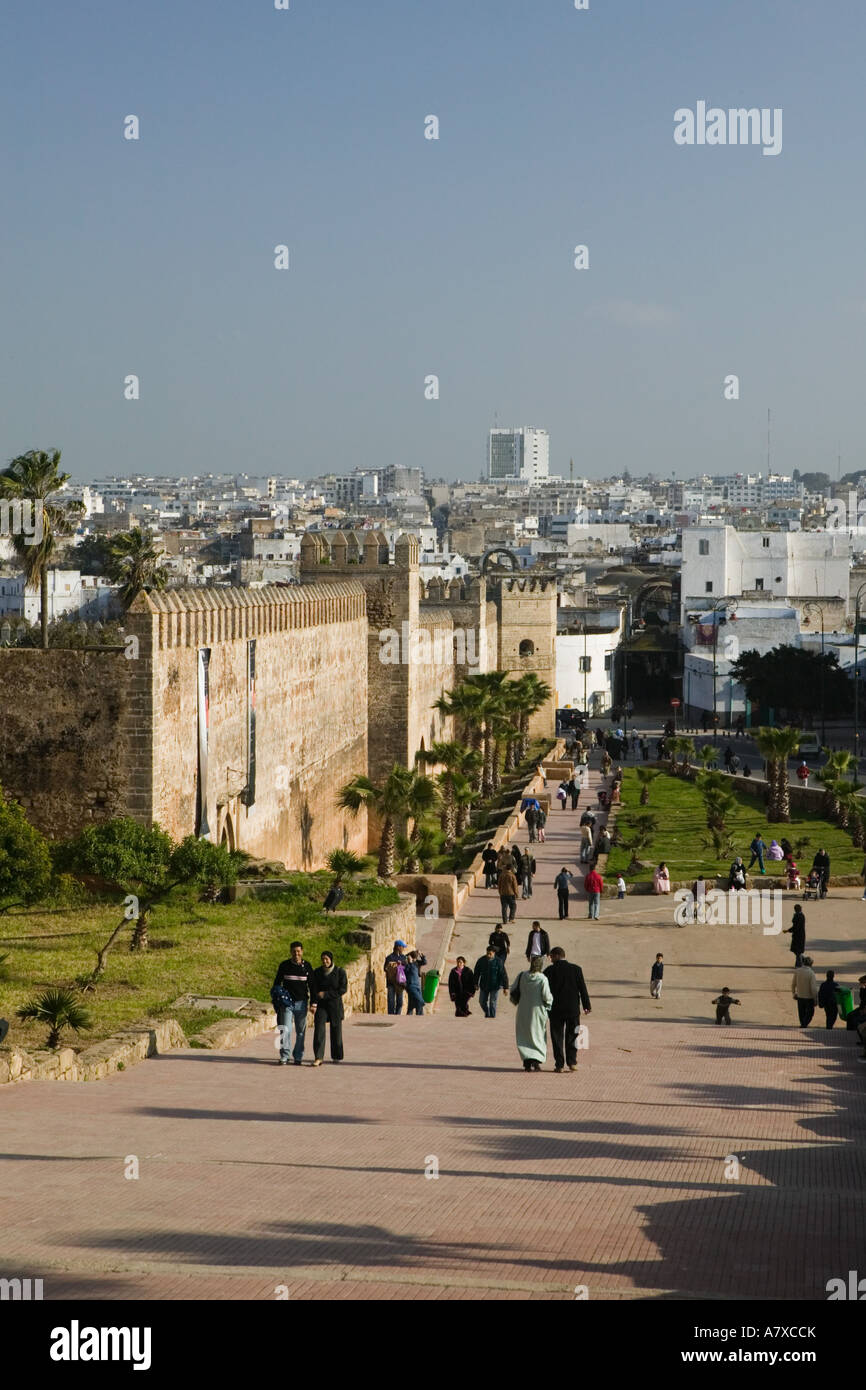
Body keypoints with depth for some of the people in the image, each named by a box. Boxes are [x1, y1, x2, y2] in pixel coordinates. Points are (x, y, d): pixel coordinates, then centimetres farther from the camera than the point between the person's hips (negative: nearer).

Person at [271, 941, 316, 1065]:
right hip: (287, 1002, -1)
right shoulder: (284, 965, 3)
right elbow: (276, 984, 10)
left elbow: (312, 985, 7)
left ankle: (298, 1057, 14)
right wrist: (276, 1000, 2)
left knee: (301, 1031, 5)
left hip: (301, 1003, 1)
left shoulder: (307, 966, 4)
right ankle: (284, 1057, -10)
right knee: (286, 1030, -11)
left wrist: (313, 1004, 2)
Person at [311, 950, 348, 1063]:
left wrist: (326, 994, -14)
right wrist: (314, 1004, -10)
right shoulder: (317, 972, 4)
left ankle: (337, 1057, 22)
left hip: (335, 1004, -1)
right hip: (321, 1004, 1)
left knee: (336, 1029, 6)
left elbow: (343, 989, -8)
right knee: (319, 1028, -14)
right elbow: (314, 990, 6)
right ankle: (318, 1058, -18)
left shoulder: (340, 971, -4)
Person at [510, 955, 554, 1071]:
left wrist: (516, 1001, 20)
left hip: (523, 1011, 3)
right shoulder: (542, 979, -17)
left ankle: (527, 1062, 6)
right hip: (537, 1011, -3)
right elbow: (547, 997, -15)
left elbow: (513, 991, 1)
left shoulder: (522, 976, -6)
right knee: (538, 1036, 10)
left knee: (525, 1037, 13)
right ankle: (536, 1061, -2)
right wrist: (549, 1000, 8)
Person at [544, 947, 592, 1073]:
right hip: (573, 1009, 1)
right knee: (571, 1036, 11)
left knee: (557, 1037, 6)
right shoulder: (576, 969, -1)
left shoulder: (550, 970, -6)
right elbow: (583, 988, 0)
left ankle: (559, 1064, 4)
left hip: (556, 1010, -1)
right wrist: (587, 1005, 6)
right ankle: (572, 1062, 6)